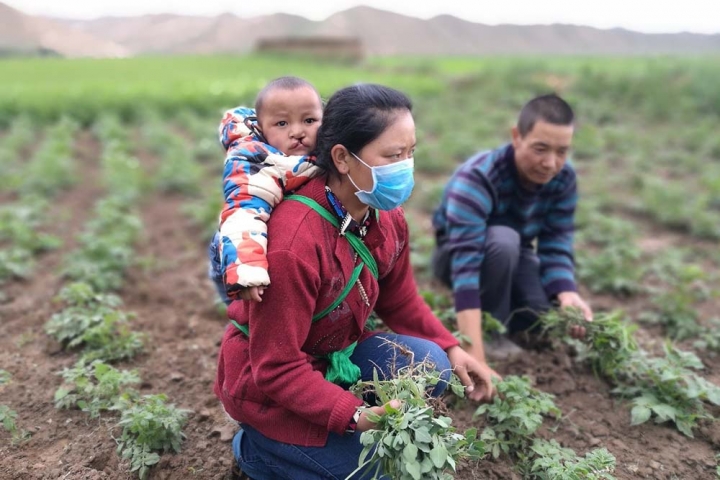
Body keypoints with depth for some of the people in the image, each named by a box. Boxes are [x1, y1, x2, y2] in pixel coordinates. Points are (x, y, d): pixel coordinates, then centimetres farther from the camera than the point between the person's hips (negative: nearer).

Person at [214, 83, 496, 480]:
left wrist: (451, 349, -4)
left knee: (429, 365, -14)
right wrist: (354, 416, -34)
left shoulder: (386, 215, -9)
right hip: (268, 383, -7)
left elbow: (399, 300, 7)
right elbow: (277, 368, -27)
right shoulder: (293, 243, -34)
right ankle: (257, 447, 10)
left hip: (338, 353, 7)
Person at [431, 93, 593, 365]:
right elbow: (466, 261, -45)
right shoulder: (477, 178, -36)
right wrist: (475, 356, -52)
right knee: (503, 240, -37)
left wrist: (567, 296, -39)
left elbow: (556, 246, -17)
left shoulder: (564, 179, -17)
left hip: (515, 255, 5)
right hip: (456, 254, -5)